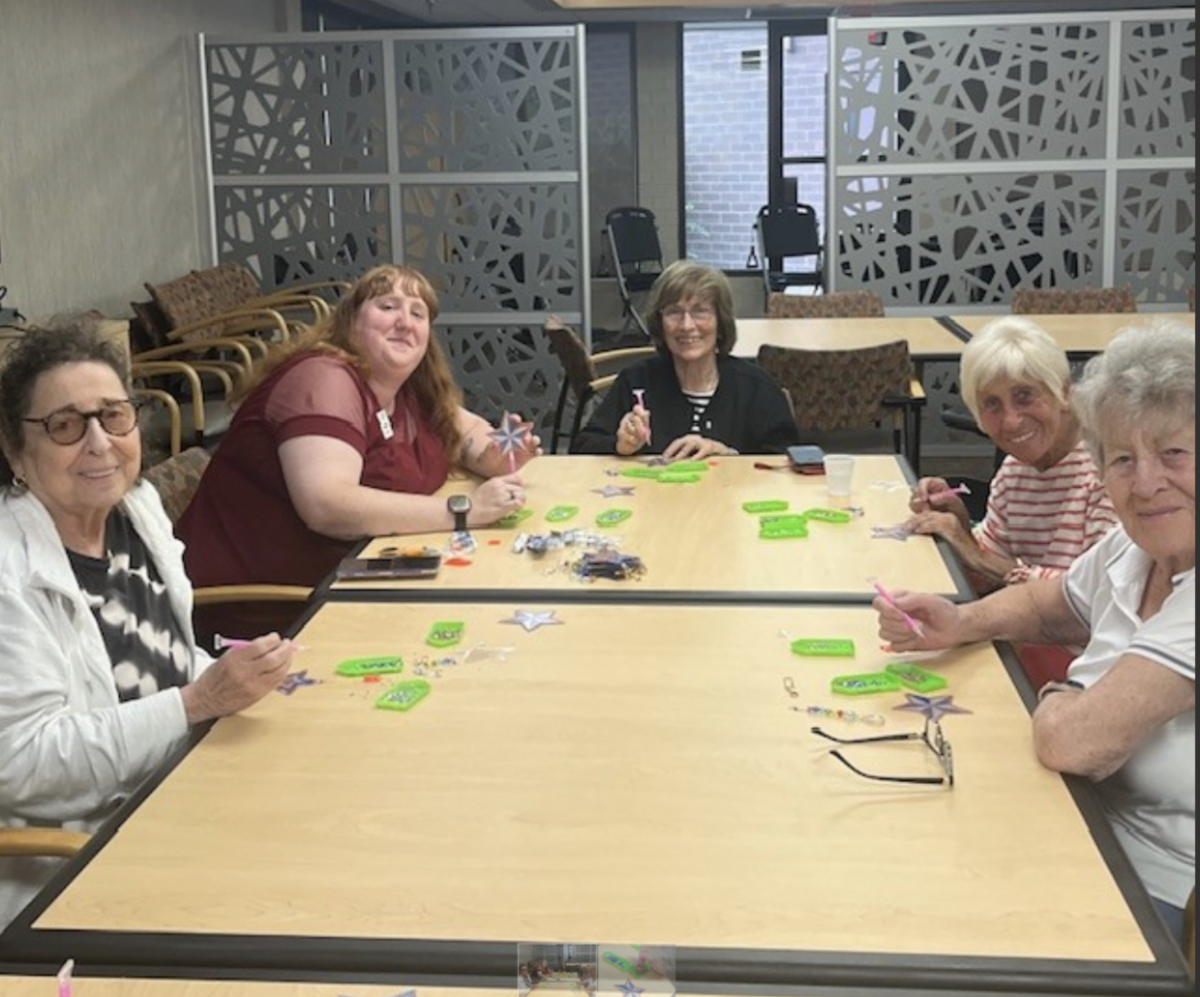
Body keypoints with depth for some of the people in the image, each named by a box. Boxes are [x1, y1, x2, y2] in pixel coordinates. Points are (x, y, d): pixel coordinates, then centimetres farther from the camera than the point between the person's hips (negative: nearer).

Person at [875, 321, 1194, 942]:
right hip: (1106, 837, 7)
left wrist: (1057, 699, -9)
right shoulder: (1137, 547, -1)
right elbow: (1049, 605, 19)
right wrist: (961, 623, -1)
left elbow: (1071, 740, -32)